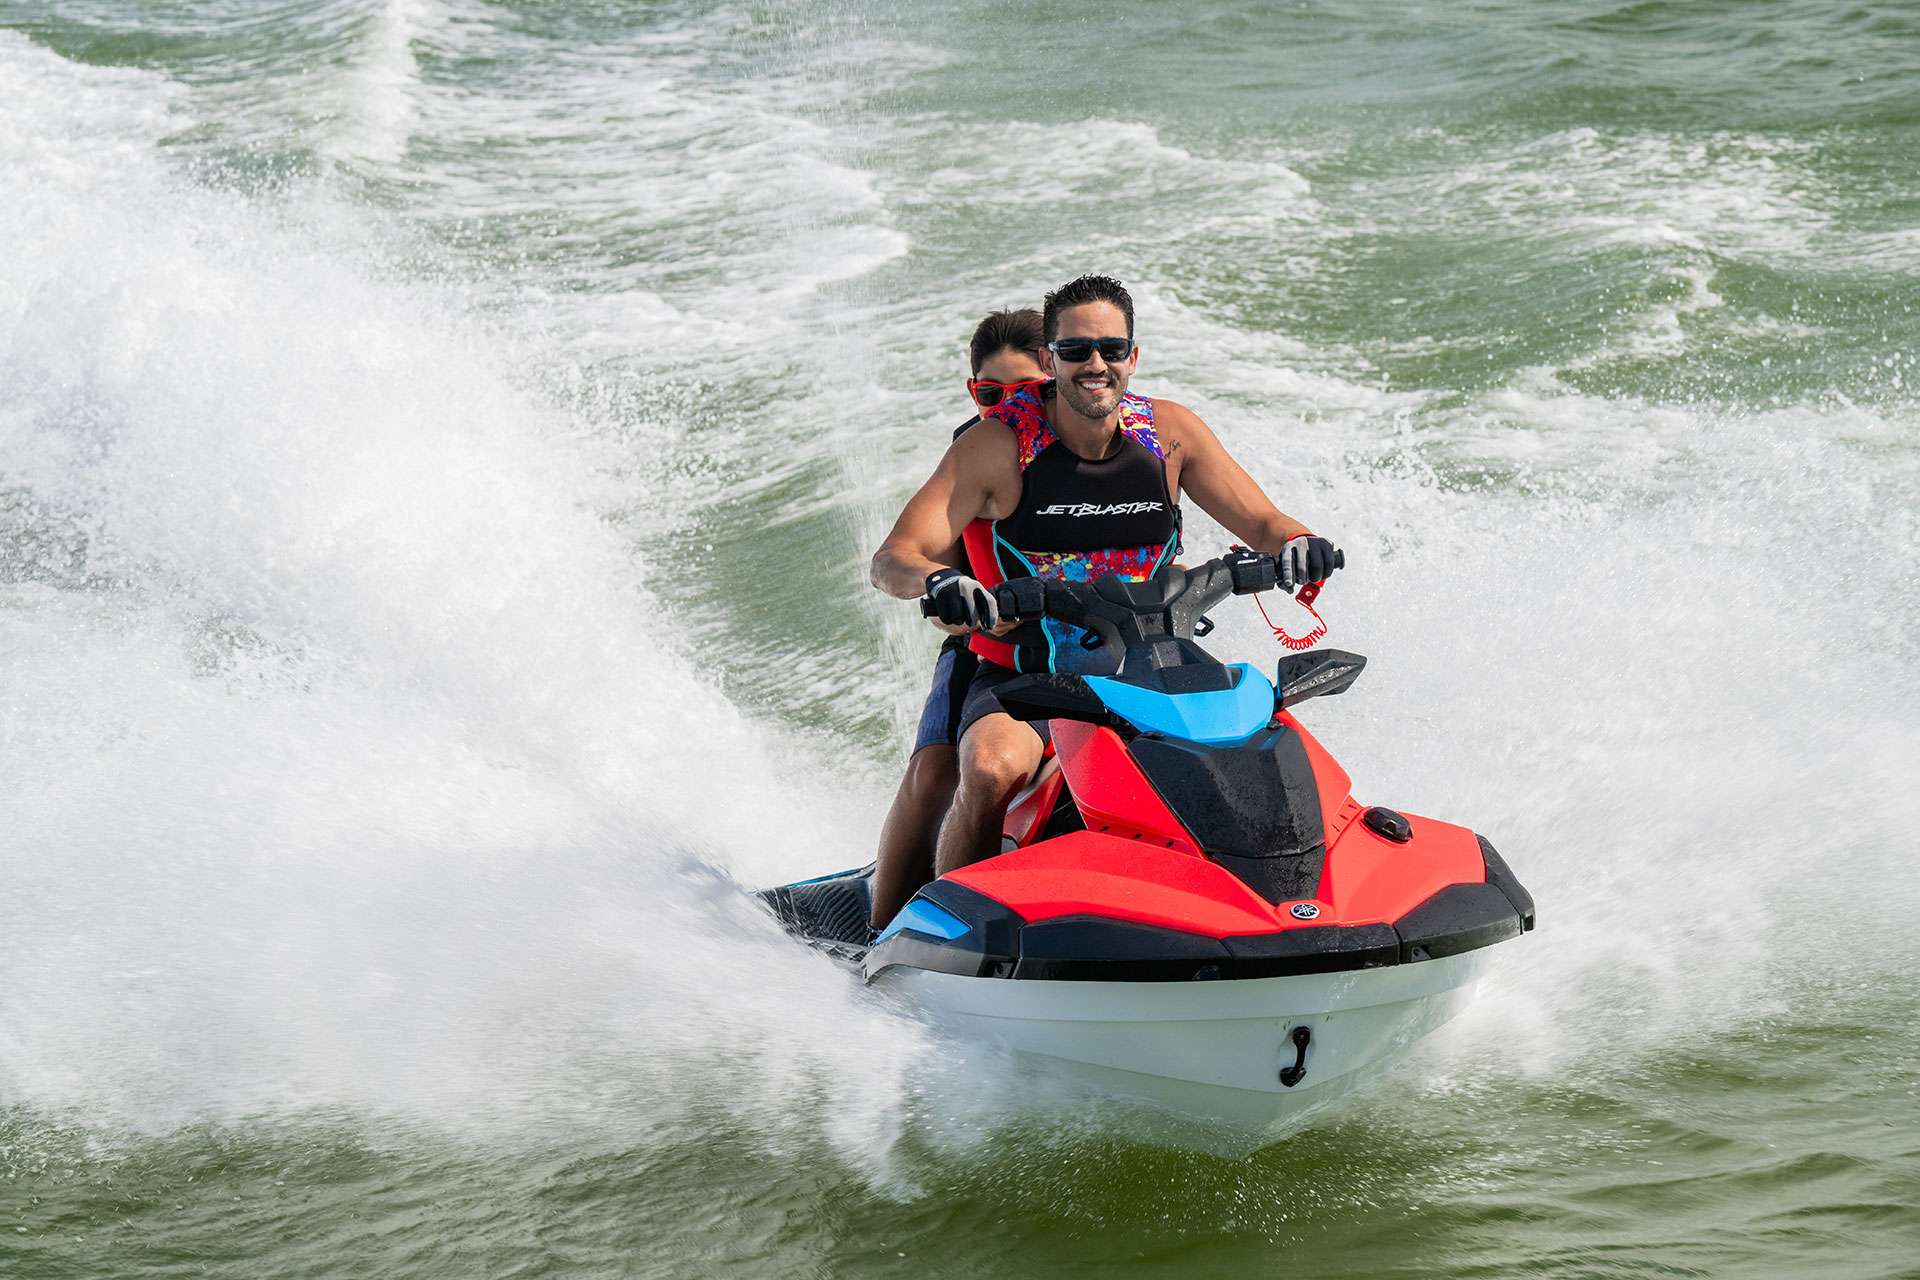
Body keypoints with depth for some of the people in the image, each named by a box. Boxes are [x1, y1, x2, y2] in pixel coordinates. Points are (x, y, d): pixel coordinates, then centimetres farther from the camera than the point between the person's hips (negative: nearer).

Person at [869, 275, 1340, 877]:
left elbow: (1261, 522, 5)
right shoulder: (998, 444, -8)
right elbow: (891, 560, -13)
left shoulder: (1169, 432, 2)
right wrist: (938, 580, -37)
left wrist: (1296, 544, -20)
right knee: (991, 770, -34)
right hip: (1022, 682, -3)